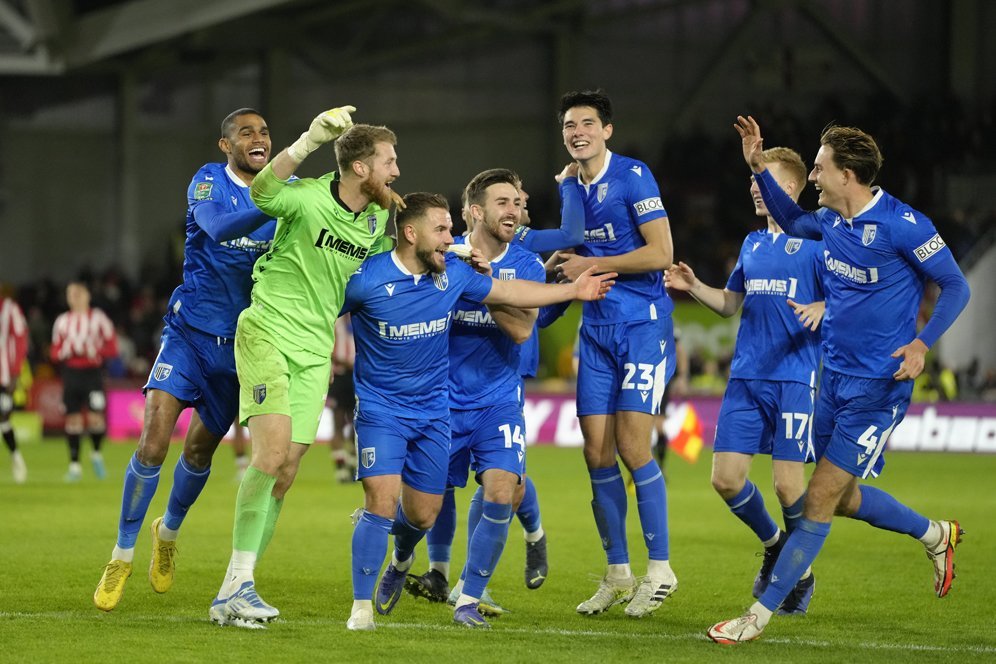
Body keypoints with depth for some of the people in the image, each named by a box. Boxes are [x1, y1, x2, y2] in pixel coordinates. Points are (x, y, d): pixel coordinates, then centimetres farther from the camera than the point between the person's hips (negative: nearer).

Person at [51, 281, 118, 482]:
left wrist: (95, 351, -17)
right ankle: (74, 465, 9)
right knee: (73, 419, 1)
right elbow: (55, 353, 12)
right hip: (71, 373, 3)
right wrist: (65, 351, -9)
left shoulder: (98, 318, 1)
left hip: (93, 373, -3)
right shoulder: (62, 321, 11)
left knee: (95, 418, -13)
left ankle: (97, 454, 14)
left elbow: (112, 348, 0)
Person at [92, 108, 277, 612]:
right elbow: (219, 227, -31)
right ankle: (122, 555, -3)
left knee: (201, 448, 14)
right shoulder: (208, 182, -10)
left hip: (241, 343, 3)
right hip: (190, 331, -3)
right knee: (155, 434, -17)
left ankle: (169, 532, 43)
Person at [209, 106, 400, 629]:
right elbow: (262, 193, -34)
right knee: (272, 452, -21)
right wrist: (308, 142, -41)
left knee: (286, 473, 2)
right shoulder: (309, 197, -14)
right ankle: (239, 583, -15)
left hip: (314, 351, 6)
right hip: (267, 333, -6)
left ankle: (233, 594, 8)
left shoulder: (379, 217, 7)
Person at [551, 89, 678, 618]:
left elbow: (660, 253, -17)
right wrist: (563, 263, 5)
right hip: (596, 330, 7)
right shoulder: (572, 188, 12)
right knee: (597, 452, 2)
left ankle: (659, 569, 0)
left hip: (643, 325, -7)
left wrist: (592, 265, -12)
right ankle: (617, 574, 13)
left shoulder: (632, 176, -10)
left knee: (631, 445, -12)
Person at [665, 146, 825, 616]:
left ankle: (801, 573, 15)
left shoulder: (816, 239, -3)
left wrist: (819, 309, -26)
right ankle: (773, 545, 27)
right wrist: (693, 287, 7)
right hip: (746, 378, 6)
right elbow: (731, 304, 24)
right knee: (725, 477, 0)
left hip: (794, 377, -6)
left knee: (787, 481, -8)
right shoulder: (752, 243, 16)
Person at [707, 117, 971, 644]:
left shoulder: (902, 225, -18)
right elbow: (790, 221, 27)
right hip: (835, 377, 8)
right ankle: (935, 535, 39)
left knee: (821, 498, -8)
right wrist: (758, 167, 15)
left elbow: (956, 287, -10)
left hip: (878, 387, -8)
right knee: (844, 498, 16)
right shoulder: (830, 221, 4)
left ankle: (761, 614, -5)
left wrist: (922, 343, -23)